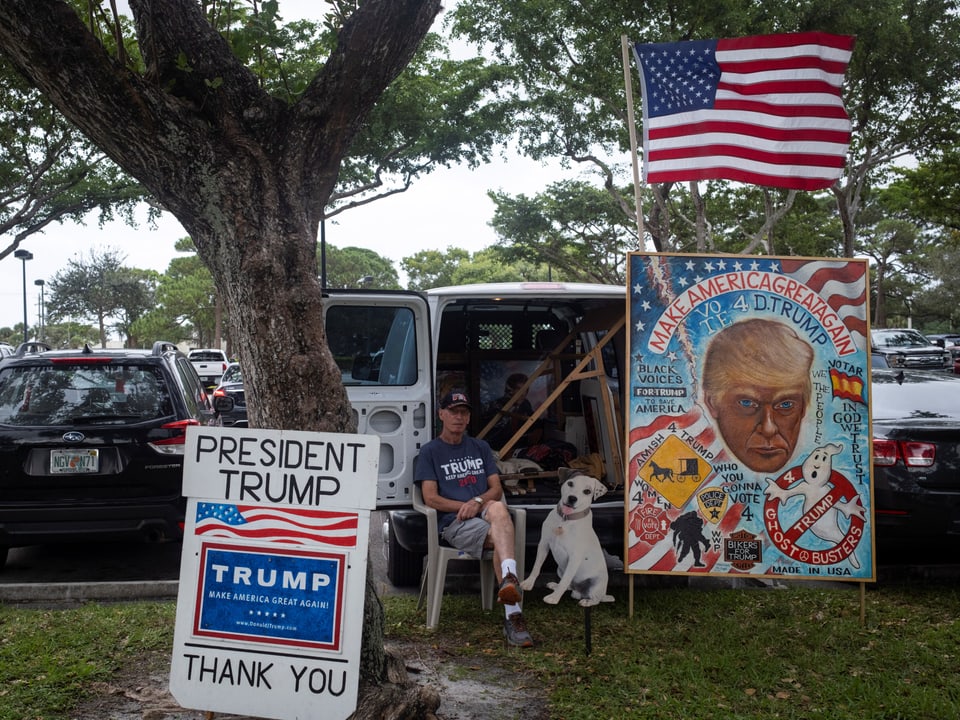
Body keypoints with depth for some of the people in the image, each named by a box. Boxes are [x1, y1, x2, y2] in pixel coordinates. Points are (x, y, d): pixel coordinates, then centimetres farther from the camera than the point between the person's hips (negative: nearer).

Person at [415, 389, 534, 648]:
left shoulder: (480, 447, 25)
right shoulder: (430, 451, 12)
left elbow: (496, 489, 15)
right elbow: (430, 498, 0)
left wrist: (478, 502, -8)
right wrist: (465, 507, -10)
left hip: (484, 514, 3)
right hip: (453, 523, -3)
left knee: (498, 509, -37)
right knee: (502, 536, -34)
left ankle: (508, 580, -56)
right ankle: (513, 615, -46)